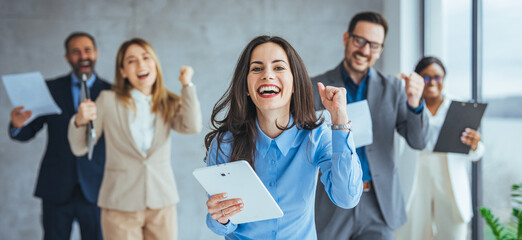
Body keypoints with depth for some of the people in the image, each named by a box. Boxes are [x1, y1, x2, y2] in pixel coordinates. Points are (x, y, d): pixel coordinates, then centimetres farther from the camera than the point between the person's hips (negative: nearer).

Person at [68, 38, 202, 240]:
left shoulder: (168, 104, 6)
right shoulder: (109, 100, 0)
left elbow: (192, 127, -13)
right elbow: (79, 148, 1)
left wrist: (187, 85, -8)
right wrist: (80, 122, -19)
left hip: (162, 202, 2)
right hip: (121, 205, -2)